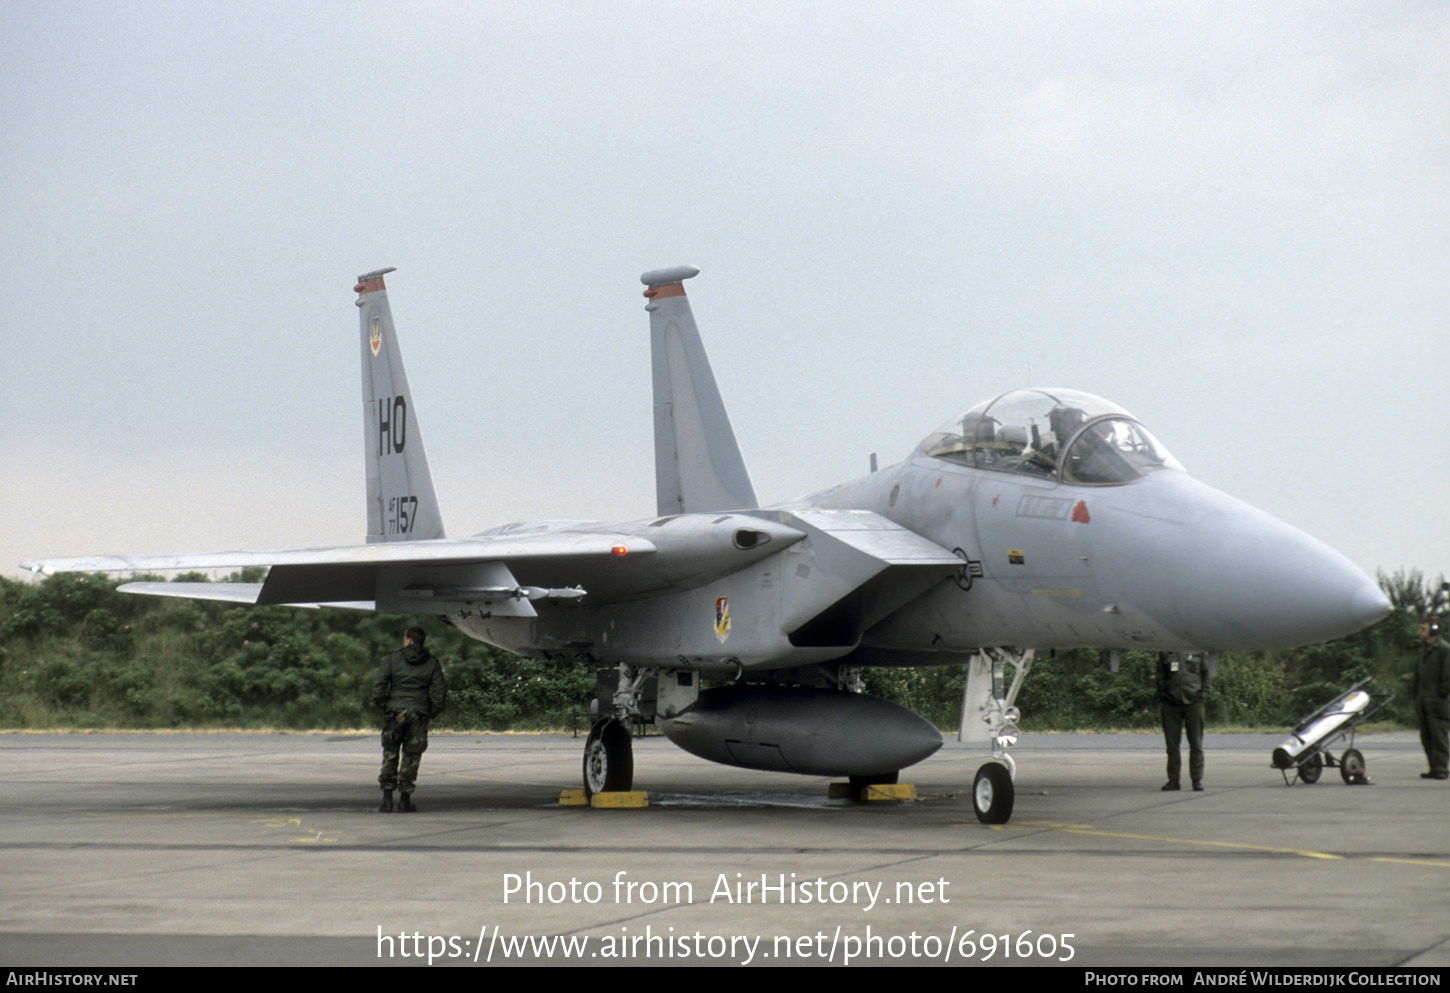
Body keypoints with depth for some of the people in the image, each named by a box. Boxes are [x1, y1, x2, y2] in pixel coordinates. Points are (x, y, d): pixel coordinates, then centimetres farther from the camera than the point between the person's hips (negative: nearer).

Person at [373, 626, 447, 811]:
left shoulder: (392, 659, 2)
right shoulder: (432, 663, 6)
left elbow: (379, 686, -3)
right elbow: (439, 691, 2)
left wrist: (383, 705, 7)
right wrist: (432, 713, 12)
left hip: (394, 711, -1)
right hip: (419, 713, 1)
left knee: (390, 754, 9)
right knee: (411, 755, 7)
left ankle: (387, 796, 5)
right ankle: (405, 798, 4)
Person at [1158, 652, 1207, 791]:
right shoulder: (1165, 654, 9)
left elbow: (1206, 674, 10)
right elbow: (1160, 676, 13)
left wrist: (1204, 694, -1)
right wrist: (1161, 696, 4)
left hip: (1193, 701, -1)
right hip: (1171, 703, 1)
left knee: (1196, 743, 1)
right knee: (1172, 743, 4)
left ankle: (1197, 779, 7)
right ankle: (1173, 779, 12)